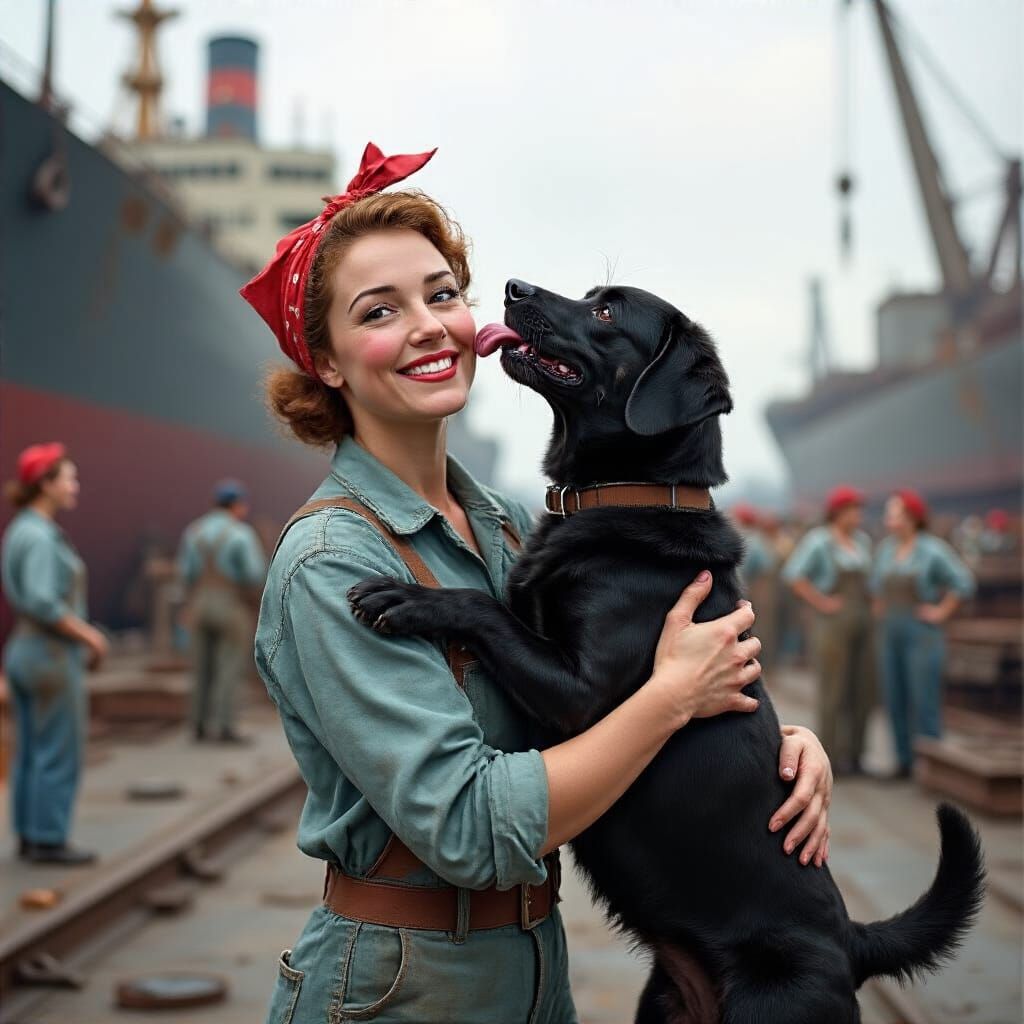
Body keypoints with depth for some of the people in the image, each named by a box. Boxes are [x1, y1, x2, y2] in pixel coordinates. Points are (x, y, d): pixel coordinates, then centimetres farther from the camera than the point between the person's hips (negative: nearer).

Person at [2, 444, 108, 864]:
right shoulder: (40, 535, -19)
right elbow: (41, 603, -27)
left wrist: (84, 635, 17)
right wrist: (89, 635, -15)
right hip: (52, 660, -10)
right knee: (60, 754, 0)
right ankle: (48, 841, 7)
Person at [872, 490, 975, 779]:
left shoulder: (932, 549, -11)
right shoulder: (886, 548, 8)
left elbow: (963, 583, -14)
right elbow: (876, 579, 27)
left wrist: (942, 612, -12)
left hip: (922, 636, -6)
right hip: (890, 635, 6)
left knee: (924, 701, -6)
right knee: (895, 701, 6)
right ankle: (905, 762, 15)